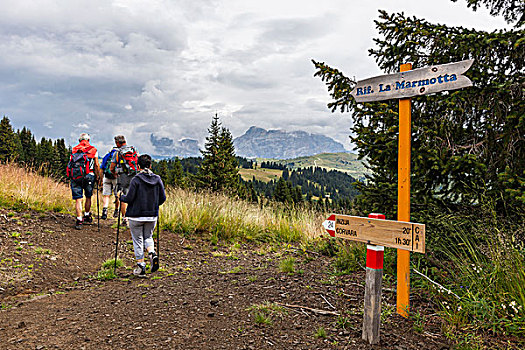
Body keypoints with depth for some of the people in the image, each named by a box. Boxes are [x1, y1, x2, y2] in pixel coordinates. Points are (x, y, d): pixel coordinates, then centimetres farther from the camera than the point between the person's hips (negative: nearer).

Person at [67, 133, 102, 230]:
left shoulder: (74, 150, 15)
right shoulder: (93, 150, 9)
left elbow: (70, 164, 13)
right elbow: (96, 165, 6)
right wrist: (98, 176, 13)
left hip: (75, 176, 1)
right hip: (88, 176, -1)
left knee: (78, 199, 2)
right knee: (88, 197, 18)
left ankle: (79, 220, -4)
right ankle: (87, 216, 27)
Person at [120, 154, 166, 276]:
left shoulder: (136, 180, -12)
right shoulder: (157, 179, 0)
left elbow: (129, 198, -13)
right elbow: (163, 198, 2)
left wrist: (121, 197, 8)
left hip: (136, 216, -4)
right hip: (152, 216, 4)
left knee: (138, 240, 9)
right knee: (148, 237, 22)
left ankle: (140, 266, 13)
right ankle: (152, 253, -5)